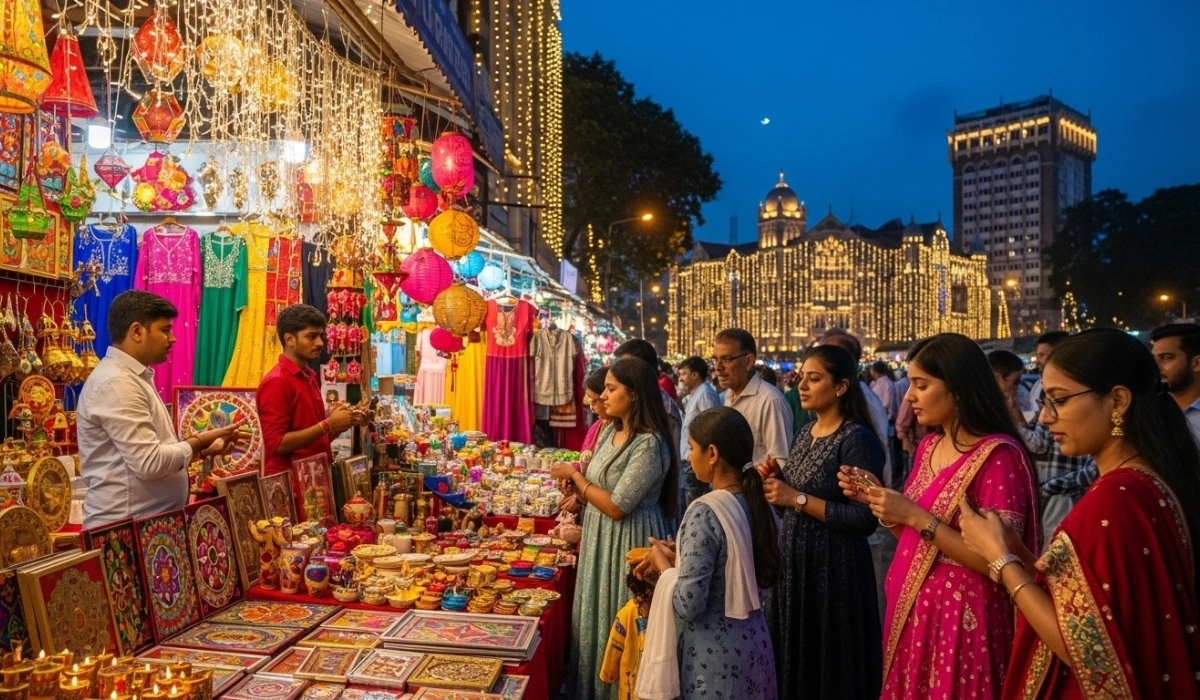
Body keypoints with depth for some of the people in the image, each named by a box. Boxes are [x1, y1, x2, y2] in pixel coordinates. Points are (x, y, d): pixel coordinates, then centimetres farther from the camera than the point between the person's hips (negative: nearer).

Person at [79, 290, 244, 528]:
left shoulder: (134, 377, 13)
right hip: (126, 526, -10)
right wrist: (200, 441, -11)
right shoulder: (116, 383, -19)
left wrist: (201, 447, 4)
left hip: (151, 521, 10)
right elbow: (150, 463, -25)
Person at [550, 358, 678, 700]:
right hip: (599, 538, 9)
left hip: (628, 541, -9)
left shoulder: (650, 444, -22)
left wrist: (575, 475, -14)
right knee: (595, 618, 19)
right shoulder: (611, 431, 5)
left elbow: (616, 507, -23)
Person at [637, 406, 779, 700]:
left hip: (715, 653, -7)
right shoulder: (758, 503, -1)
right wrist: (678, 558, 8)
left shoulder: (705, 512, -23)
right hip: (754, 642, 7)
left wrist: (663, 565, -6)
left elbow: (687, 605, -23)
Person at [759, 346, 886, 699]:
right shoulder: (806, 433, 8)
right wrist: (774, 481, -4)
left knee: (828, 667, 8)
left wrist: (798, 499, -21)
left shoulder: (858, 439, -16)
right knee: (794, 658, 19)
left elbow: (865, 519, -22)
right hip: (793, 558, 8)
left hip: (833, 567, -8)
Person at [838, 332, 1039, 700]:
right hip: (912, 607, 8)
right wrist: (878, 498, -2)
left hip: (961, 616, -7)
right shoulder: (929, 447, 6)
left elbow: (996, 561, -21)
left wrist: (917, 516, -23)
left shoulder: (999, 455, -18)